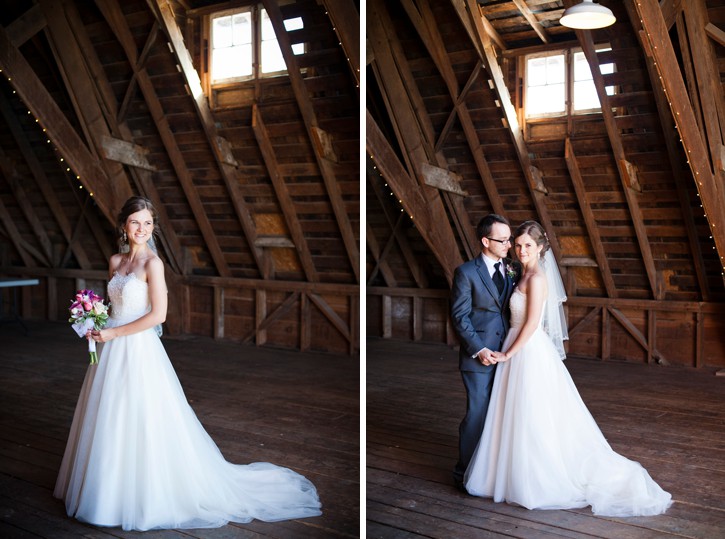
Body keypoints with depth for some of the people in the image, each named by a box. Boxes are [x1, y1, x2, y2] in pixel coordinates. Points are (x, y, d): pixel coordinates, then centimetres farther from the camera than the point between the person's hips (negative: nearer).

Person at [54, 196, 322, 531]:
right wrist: (97, 331, 1)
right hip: (112, 352, 7)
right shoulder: (115, 261, 8)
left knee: (141, 424, 0)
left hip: (139, 351, -7)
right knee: (111, 424, 15)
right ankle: (110, 492, 33)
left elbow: (158, 314, -17)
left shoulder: (152, 262, -12)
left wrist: (113, 334, -14)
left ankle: (148, 497, 17)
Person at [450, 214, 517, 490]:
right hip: (479, 356, -5)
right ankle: (464, 473, 15)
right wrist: (479, 349, -14)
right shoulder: (466, 272, -8)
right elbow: (459, 316, -9)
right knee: (477, 414, 0)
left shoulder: (511, 269, 8)